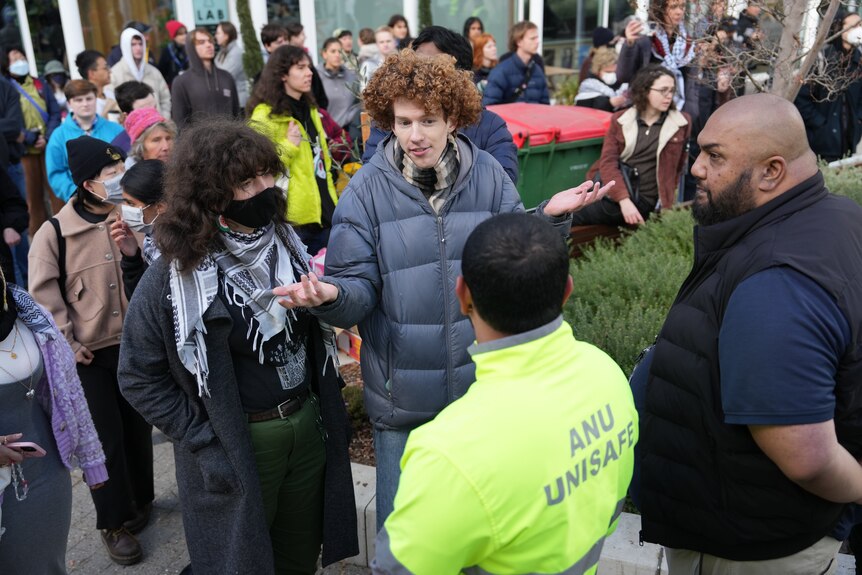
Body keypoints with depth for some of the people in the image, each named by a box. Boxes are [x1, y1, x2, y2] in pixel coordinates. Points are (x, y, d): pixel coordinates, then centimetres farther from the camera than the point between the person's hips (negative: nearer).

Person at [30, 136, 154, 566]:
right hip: (89, 355, -3)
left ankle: (140, 502, 37)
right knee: (105, 438, 4)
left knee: (138, 428, 16)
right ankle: (113, 523, 22)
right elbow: (43, 295, -7)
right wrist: (67, 345, -8)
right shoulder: (54, 232, -11)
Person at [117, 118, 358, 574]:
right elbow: (139, 377, -10)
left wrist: (328, 407, 8)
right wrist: (204, 440, -12)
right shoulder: (176, 273, -17)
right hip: (236, 448, -4)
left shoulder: (285, 242, -1)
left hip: (309, 426, 5)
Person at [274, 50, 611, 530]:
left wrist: (549, 218, -18)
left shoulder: (488, 174, -5)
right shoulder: (368, 188, -9)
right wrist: (332, 295, -33)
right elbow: (359, 286, -11)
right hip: (403, 396, -1)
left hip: (482, 385, 2)